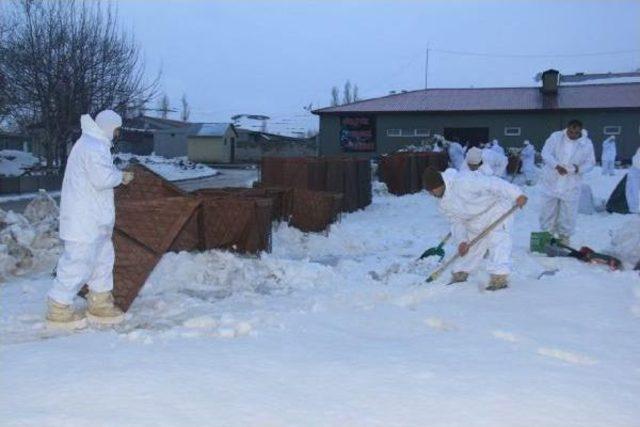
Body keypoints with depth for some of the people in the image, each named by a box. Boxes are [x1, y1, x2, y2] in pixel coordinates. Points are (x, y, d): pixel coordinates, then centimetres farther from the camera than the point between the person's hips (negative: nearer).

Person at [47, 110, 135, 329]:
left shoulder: (93, 143, 18)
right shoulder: (94, 147, -17)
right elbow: (102, 178, -24)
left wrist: (117, 175, 8)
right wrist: (121, 176, -8)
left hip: (94, 218, 11)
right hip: (84, 219, -11)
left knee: (103, 258, 17)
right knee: (78, 261, -5)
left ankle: (99, 304, 27)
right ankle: (59, 310, 5)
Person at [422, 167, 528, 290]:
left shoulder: (462, 181, -31)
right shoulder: (443, 204, -3)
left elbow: (492, 184, -33)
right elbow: (456, 222, 0)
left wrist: (516, 195, -37)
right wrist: (461, 241, -17)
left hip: (495, 207, -8)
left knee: (497, 240, -24)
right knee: (470, 248, 13)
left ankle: (499, 278, -27)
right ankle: (459, 275, 30)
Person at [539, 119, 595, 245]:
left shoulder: (587, 143, -4)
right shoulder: (556, 137, -5)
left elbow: (590, 162, 1)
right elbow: (546, 153, -9)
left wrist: (579, 169, -21)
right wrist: (557, 166, -25)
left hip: (571, 185, 0)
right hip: (551, 181, 0)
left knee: (568, 212, 5)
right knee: (548, 210, 7)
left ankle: (564, 236, 20)